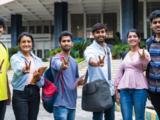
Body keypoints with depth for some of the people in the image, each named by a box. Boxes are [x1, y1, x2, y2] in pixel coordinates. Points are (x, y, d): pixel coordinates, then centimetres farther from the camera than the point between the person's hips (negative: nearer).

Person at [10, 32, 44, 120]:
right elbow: (18, 69, -24)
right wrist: (24, 70, -46)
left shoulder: (38, 60, 13)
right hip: (20, 94, -4)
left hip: (35, 93, 4)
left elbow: (43, 82, 8)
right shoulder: (15, 58, 0)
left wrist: (38, 78, -14)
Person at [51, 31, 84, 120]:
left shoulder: (74, 62, 15)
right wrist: (63, 66, -53)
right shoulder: (56, 58, -7)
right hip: (61, 103, -7)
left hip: (72, 103, 7)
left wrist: (79, 82, 1)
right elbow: (58, 65, -31)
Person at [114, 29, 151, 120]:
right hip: (125, 89, 3)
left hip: (139, 88, -3)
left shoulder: (144, 52, 3)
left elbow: (146, 67, -17)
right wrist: (116, 91, 13)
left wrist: (143, 58, -40)